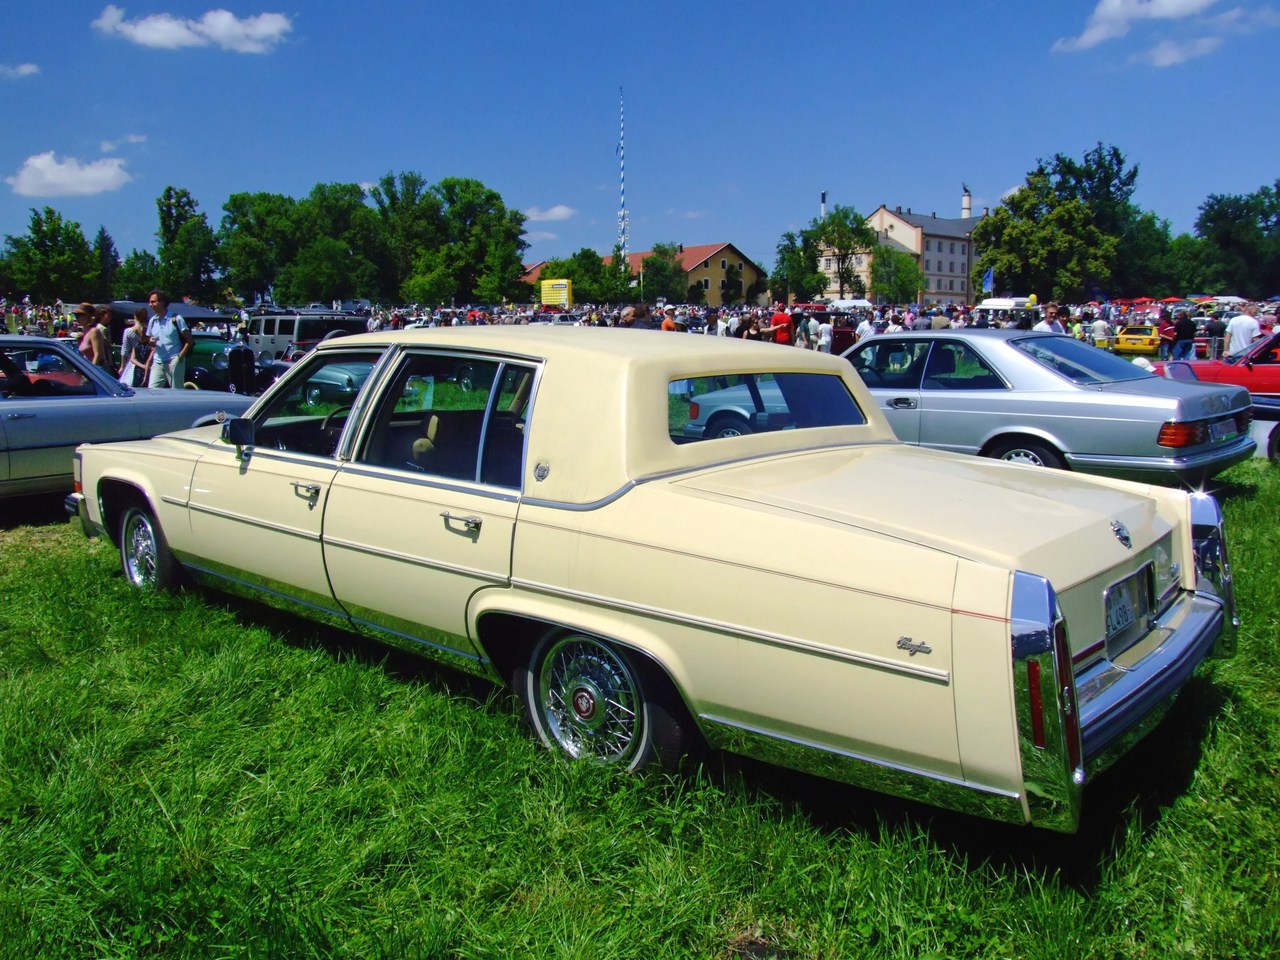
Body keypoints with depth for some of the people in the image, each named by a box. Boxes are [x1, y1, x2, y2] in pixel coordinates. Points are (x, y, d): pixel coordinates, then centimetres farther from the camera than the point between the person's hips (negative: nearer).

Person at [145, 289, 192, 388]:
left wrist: (180, 356, -15)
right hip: (157, 362, 5)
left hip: (174, 362, -5)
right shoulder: (152, 321, 12)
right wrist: (151, 342, 0)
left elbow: (189, 340, -6)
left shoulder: (176, 319, -6)